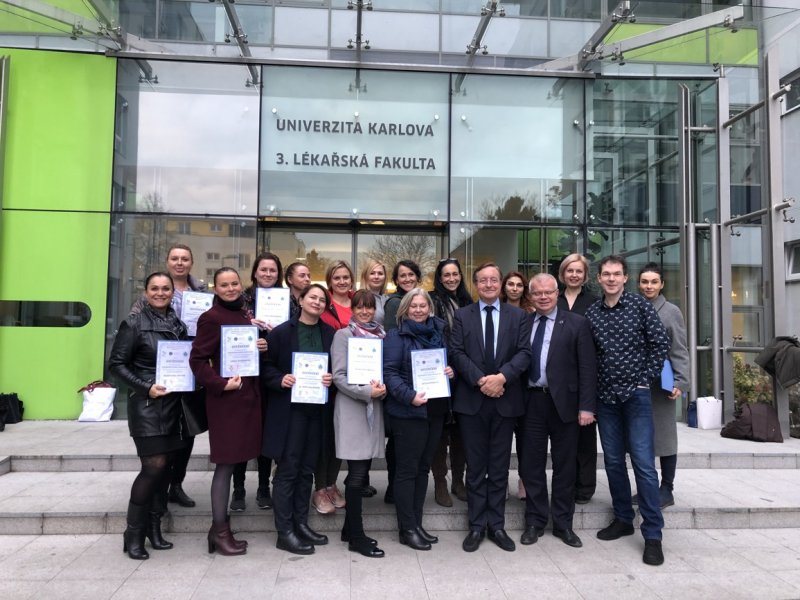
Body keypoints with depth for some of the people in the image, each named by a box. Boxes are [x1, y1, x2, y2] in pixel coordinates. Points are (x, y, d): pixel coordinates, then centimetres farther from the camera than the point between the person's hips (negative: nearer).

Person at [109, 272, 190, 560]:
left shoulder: (178, 324, 10)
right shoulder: (134, 323, -4)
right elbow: (116, 363, -5)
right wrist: (145, 387, -15)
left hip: (174, 405, 5)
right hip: (146, 404, -5)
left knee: (166, 466, 8)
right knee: (154, 466, -10)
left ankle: (154, 528, 22)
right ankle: (134, 533, 7)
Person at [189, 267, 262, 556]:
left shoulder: (244, 314, 13)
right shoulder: (211, 318, -9)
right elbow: (198, 359, -12)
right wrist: (220, 384, -19)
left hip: (247, 396, 7)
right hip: (225, 399, -7)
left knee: (231, 462, 11)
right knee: (225, 463, -2)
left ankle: (221, 526, 21)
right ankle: (219, 531, 9)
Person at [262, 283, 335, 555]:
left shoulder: (330, 334, 6)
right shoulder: (281, 332, -4)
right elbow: (266, 366, -2)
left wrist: (332, 378, -9)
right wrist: (280, 380, -19)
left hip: (317, 408, 4)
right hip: (288, 408, -4)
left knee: (307, 468, 13)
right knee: (288, 469, 1)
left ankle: (301, 523, 26)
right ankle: (284, 531, 10)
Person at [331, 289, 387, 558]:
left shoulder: (381, 335, 10)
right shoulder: (343, 335, -3)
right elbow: (338, 376, -9)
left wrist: (382, 389, -7)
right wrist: (366, 392, -19)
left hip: (374, 409, 5)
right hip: (351, 410, -5)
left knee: (362, 473, 11)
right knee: (357, 475, -4)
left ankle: (350, 529, 25)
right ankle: (356, 537, 6)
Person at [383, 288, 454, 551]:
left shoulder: (438, 332, 12)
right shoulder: (396, 336, -6)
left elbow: (448, 362, 21)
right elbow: (390, 372, -13)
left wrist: (451, 371, -2)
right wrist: (409, 396, -25)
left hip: (435, 410, 6)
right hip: (408, 411, -6)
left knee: (423, 468, 14)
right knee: (407, 470, 2)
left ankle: (416, 524, 24)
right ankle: (407, 529, 12)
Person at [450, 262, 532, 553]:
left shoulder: (519, 316, 7)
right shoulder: (462, 315, 6)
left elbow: (524, 353, -3)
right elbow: (457, 353, -3)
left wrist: (502, 377, -18)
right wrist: (479, 380, -15)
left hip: (505, 399, 0)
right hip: (471, 400, 0)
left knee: (499, 467, 10)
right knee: (475, 467, 8)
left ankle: (497, 525, 21)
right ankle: (477, 526, 18)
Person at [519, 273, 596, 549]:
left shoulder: (576, 323, 0)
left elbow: (587, 367, -4)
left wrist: (586, 406, -10)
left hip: (564, 402, -2)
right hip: (532, 402, 2)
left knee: (564, 465, 10)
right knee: (531, 464, 9)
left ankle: (563, 523, 25)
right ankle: (535, 521, 24)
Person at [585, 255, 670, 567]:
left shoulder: (640, 305, -3)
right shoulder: (591, 312, 5)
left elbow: (660, 342, -3)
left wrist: (646, 378, -6)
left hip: (635, 394, -3)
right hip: (605, 396, 4)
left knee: (643, 464, -5)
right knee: (613, 461, 12)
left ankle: (653, 534, 4)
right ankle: (623, 519, 28)